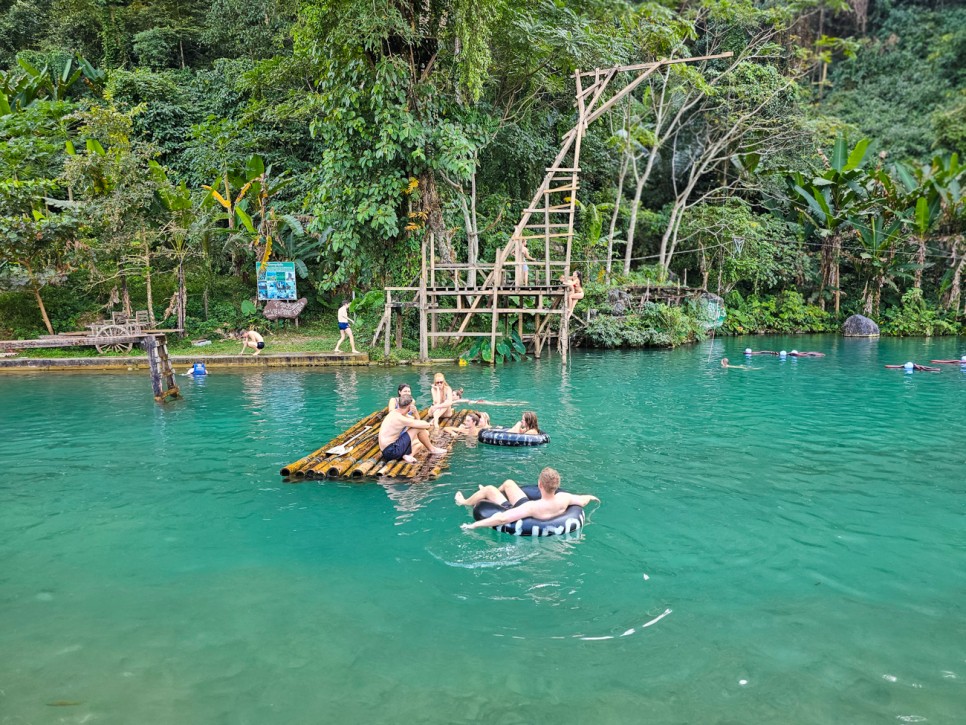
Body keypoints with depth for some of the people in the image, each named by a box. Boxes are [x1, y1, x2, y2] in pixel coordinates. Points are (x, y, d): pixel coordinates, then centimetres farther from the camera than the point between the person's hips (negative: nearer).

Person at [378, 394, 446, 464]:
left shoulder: (396, 413, 9)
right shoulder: (399, 418, -22)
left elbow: (417, 422, 19)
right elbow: (421, 425, -14)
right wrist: (429, 424, 5)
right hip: (391, 451, -10)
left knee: (420, 444, 28)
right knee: (419, 428, -10)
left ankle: (408, 455, 3)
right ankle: (432, 449, 8)